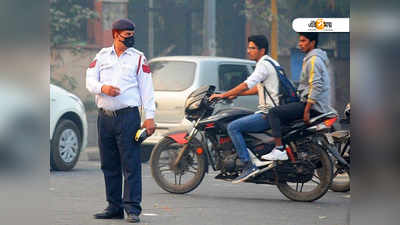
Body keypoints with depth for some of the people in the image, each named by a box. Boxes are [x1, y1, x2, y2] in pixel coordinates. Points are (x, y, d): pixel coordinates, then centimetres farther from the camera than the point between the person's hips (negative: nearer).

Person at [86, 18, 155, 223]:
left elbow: (146, 89, 2)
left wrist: (149, 117, -6)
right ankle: (114, 207, 16)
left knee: (131, 164, -8)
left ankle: (132, 208, -8)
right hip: (105, 116, 4)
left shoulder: (138, 58, 5)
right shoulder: (102, 56, 13)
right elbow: (90, 80, 7)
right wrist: (103, 88, -15)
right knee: (109, 165, 8)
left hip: (128, 116, -4)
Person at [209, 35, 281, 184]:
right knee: (239, 125, 23)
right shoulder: (270, 63, 21)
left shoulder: (264, 64, -12)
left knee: (233, 127, -17)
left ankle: (248, 166, -23)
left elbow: (247, 85, -21)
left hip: (268, 114, -11)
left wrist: (223, 95, -16)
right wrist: (235, 94, 25)